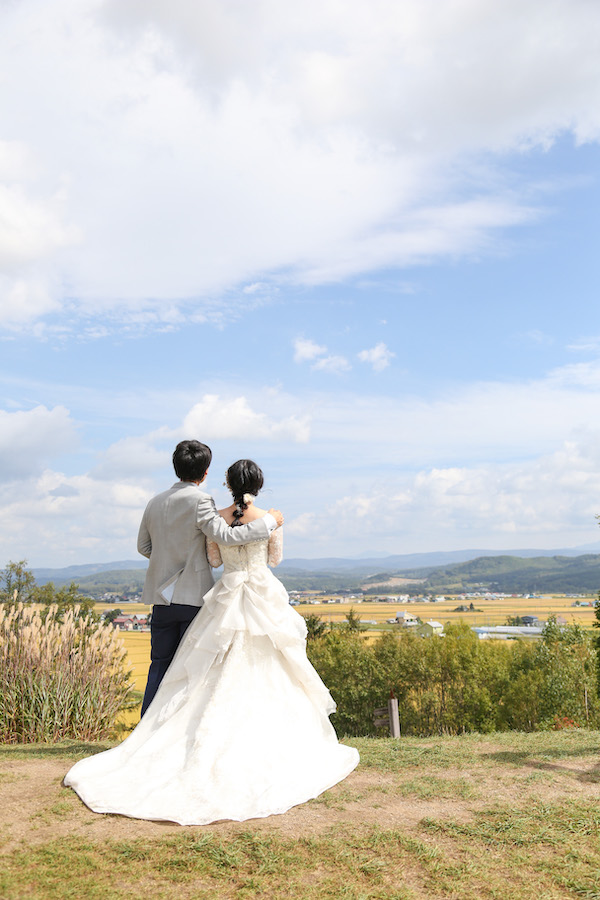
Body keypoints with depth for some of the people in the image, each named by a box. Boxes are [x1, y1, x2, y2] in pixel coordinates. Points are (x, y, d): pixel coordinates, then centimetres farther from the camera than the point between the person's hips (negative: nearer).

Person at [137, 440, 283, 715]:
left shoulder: (155, 503, 8)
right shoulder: (199, 500, -13)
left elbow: (143, 546, 14)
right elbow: (224, 535, -22)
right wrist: (269, 521, -14)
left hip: (162, 596, 6)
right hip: (193, 595, -6)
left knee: (160, 665, 12)